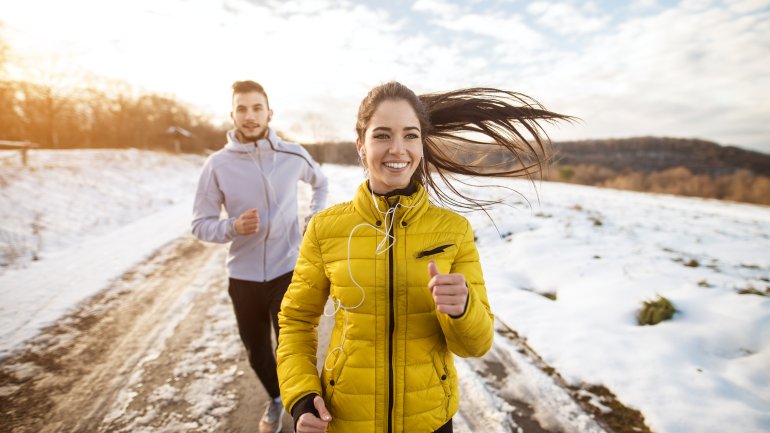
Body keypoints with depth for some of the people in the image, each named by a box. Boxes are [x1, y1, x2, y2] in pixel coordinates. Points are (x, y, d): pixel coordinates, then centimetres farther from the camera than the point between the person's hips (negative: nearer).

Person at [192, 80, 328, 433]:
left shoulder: (293, 155, -5)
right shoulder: (217, 164, -7)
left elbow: (320, 183, 17)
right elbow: (201, 224, -3)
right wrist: (233, 227, -23)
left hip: (288, 271, -1)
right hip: (244, 277, 2)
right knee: (256, 351, 19)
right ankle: (275, 400, 48)